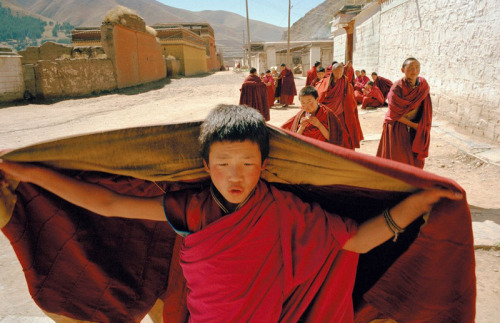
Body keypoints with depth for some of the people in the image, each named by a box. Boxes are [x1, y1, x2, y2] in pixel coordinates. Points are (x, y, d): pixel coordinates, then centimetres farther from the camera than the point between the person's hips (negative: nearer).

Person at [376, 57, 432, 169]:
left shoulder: (423, 85, -5)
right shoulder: (397, 87, -17)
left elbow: (426, 109, 2)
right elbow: (394, 113, -16)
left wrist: (421, 127, -7)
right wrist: (412, 124, -12)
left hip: (415, 128, 4)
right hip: (397, 127, -4)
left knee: (416, 159, 8)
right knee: (399, 160, 0)